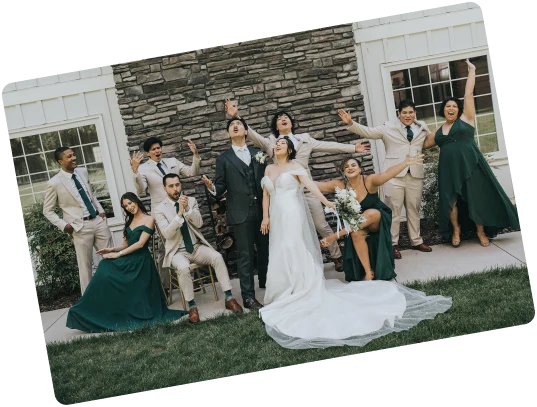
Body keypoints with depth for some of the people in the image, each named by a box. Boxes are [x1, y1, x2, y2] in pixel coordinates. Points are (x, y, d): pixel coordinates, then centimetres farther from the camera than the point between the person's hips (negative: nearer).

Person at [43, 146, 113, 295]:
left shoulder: (83, 171, 5)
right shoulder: (54, 183, -10)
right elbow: (47, 211, -1)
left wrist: (101, 210, 8)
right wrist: (63, 225, -12)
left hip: (98, 220, 5)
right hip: (80, 226, -5)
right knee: (85, 265, 5)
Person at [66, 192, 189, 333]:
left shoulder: (149, 219, -1)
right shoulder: (129, 220, 23)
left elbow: (140, 243, -12)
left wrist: (118, 254, -15)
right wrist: (112, 249, -1)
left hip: (141, 261, -5)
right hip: (128, 258, 6)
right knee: (105, 267, -21)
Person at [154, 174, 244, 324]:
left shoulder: (191, 201, 4)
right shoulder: (159, 209, -4)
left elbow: (199, 223, -8)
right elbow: (167, 234, -17)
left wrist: (187, 208, -24)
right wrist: (179, 213, -27)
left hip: (197, 247, 3)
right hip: (178, 251, -3)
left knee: (217, 257, -25)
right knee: (183, 268, -35)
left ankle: (229, 298, -18)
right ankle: (192, 306, -18)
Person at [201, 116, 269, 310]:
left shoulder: (257, 153, 12)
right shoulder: (223, 158, 4)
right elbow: (221, 188, -1)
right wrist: (212, 187, -22)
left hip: (262, 209, 3)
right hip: (241, 212, -3)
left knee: (265, 250, 15)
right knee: (245, 255, 0)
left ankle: (267, 284, 35)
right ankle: (248, 296, 8)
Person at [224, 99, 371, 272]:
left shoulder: (305, 139, 13)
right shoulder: (270, 142, 11)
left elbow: (328, 146, 10)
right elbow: (252, 134, 4)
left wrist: (353, 148, 6)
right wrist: (236, 117, -8)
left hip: (306, 190, 0)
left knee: (322, 225, 4)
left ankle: (337, 257, 21)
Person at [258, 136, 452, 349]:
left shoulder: (295, 167, -1)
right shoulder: (269, 169, 15)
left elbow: (310, 184, -14)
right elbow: (265, 194, 13)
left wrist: (327, 202, -26)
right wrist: (266, 216, 4)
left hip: (292, 217, -6)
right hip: (276, 218, 6)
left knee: (293, 255, -9)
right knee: (280, 257, 8)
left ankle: (301, 294, 3)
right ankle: (288, 295, 18)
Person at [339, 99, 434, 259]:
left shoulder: (422, 128, 15)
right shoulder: (389, 128, 4)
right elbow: (368, 132, -4)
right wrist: (351, 123, -17)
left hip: (416, 175, 3)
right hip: (394, 175, -3)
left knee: (414, 210, 12)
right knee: (393, 211, -1)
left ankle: (416, 241, 26)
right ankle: (393, 244, 8)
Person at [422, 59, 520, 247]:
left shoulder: (466, 118, 3)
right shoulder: (439, 129, 12)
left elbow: (469, 94, 0)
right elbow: (425, 144, 23)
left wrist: (471, 70, 2)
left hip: (470, 166, -3)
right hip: (449, 170, 3)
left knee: (477, 197, 1)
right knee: (450, 199, 4)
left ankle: (481, 231, 14)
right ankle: (456, 228, 23)